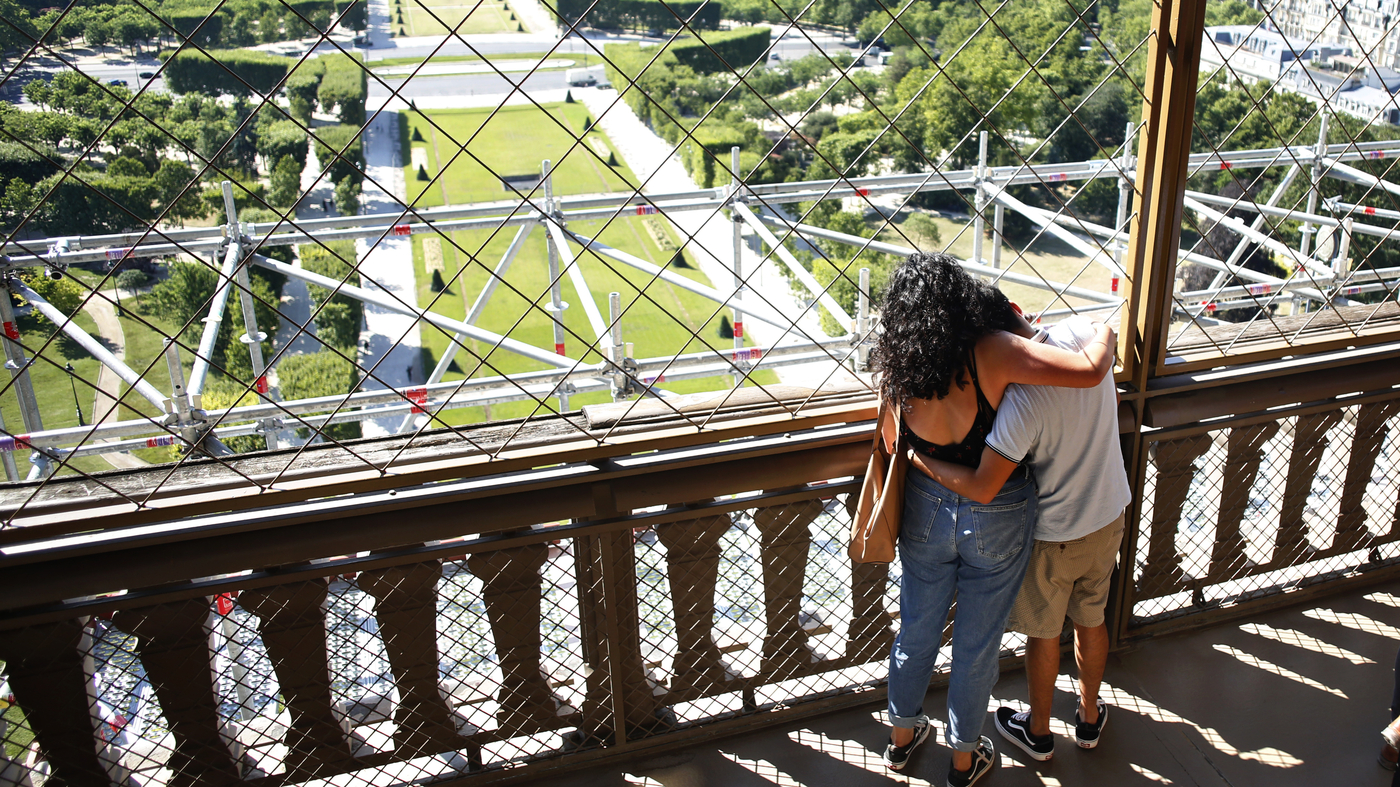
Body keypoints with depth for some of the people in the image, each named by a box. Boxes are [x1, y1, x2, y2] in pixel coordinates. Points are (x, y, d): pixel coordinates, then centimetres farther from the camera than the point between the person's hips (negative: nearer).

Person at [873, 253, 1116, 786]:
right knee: (977, 643, 17)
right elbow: (1089, 370, -32)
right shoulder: (991, 352, -27)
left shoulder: (896, 369, -14)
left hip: (926, 511, 3)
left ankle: (901, 738, 45)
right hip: (996, 519, -3)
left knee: (917, 629, 24)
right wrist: (1105, 334, -11)